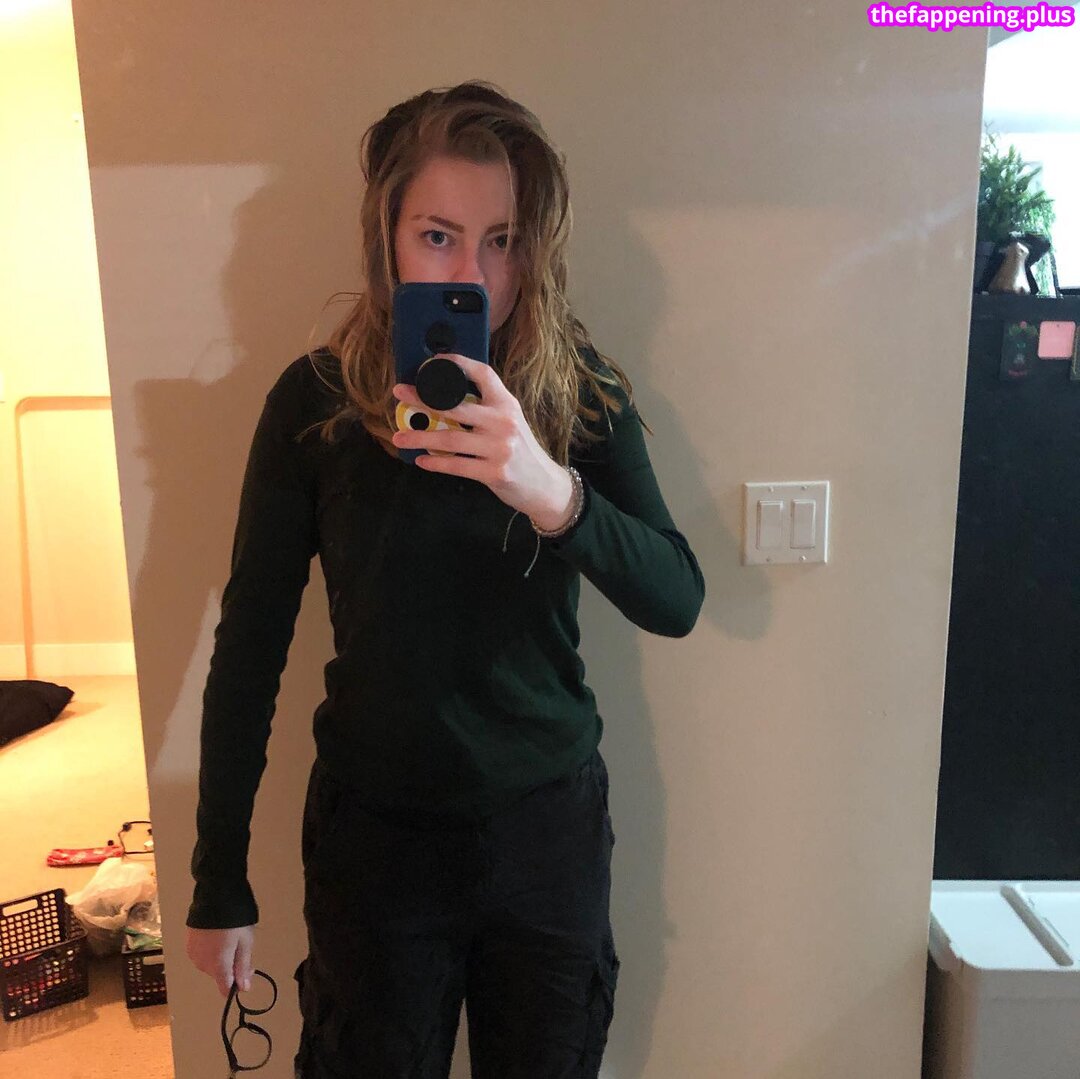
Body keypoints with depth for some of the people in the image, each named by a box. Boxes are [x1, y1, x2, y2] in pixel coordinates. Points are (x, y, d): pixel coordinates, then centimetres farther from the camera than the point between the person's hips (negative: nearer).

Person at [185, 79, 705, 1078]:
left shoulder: (584, 393, -8)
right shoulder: (316, 399, -11)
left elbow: (678, 603, -16)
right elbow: (251, 640, -7)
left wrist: (553, 493, -36)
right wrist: (219, 881, -2)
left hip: (550, 824, 2)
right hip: (373, 829, -1)